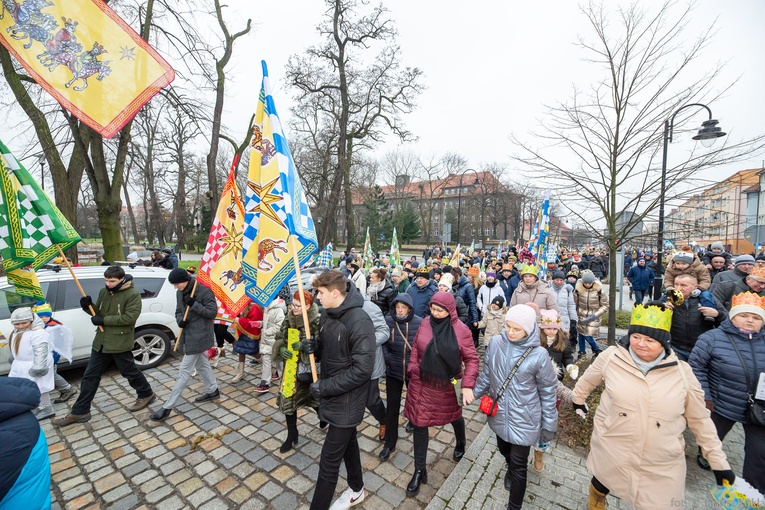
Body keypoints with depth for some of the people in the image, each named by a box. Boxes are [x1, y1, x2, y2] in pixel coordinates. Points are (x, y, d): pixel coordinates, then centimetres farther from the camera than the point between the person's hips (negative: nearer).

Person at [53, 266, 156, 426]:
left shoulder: (133, 295, -16)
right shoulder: (103, 292, 7)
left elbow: (130, 317, -23)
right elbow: (98, 311, 16)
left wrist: (104, 320, -20)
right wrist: (88, 306, -5)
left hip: (120, 343, -7)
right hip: (101, 342, 7)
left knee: (130, 372, 8)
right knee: (90, 376, 12)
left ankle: (147, 395, 27)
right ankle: (80, 411, 24)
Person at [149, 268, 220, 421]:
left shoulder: (204, 291, -19)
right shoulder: (180, 293, 6)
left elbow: (212, 311, -19)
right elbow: (178, 311, 13)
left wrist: (194, 304, -28)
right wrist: (180, 320, -9)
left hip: (198, 336, -9)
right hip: (188, 334, 9)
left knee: (184, 371, -1)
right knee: (202, 364, 21)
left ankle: (167, 407, 9)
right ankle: (213, 391, 37)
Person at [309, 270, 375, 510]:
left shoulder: (359, 322, -28)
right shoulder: (327, 313, -2)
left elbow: (362, 369, -28)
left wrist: (325, 387, -23)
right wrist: (315, 345, -9)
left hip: (347, 399, -8)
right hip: (333, 393, 8)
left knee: (329, 459, 5)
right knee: (348, 442, 27)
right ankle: (356, 490, 50)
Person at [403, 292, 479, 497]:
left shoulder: (461, 330, -17)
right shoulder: (425, 323, -7)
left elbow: (472, 359, -13)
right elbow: (416, 347, 5)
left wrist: (467, 385, -20)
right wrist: (413, 369, -1)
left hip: (447, 386, -1)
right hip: (421, 383, 2)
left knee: (454, 417, 26)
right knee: (419, 423, 8)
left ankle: (460, 444, 61)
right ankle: (419, 471, 28)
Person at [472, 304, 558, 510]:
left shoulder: (539, 355, -21)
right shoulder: (495, 343, -14)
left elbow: (547, 391, -7)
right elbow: (487, 375, 1)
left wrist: (549, 424, -1)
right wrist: (472, 393, 6)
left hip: (523, 420, -3)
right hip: (499, 414, 4)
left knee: (518, 465, 10)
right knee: (504, 450, 27)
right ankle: (511, 469, 61)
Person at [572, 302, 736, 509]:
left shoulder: (682, 372, -11)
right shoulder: (612, 357, -15)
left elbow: (700, 419, 2)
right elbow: (587, 381, 4)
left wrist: (718, 460, 4)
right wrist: (578, 399, 17)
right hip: (611, 453, 0)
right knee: (601, 484, 24)